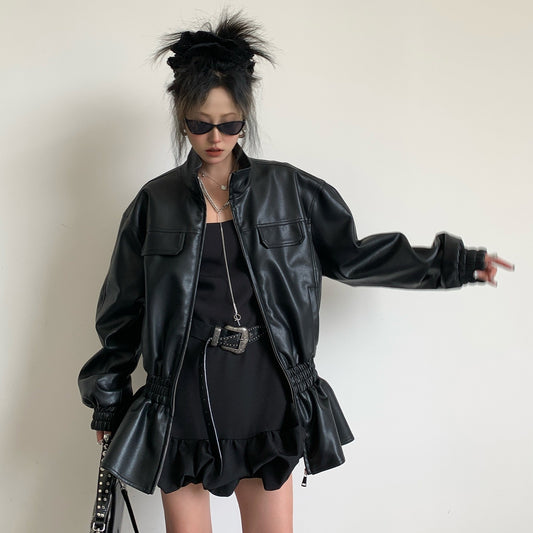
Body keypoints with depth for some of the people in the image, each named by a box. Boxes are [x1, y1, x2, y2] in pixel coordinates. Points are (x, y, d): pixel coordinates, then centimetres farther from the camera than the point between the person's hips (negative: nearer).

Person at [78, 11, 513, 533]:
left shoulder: (287, 190, 3)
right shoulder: (156, 202, 2)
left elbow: (351, 253, 12)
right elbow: (123, 312, 8)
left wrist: (453, 262, 11)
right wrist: (108, 400, 13)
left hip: (268, 400, 1)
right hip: (184, 405, 0)